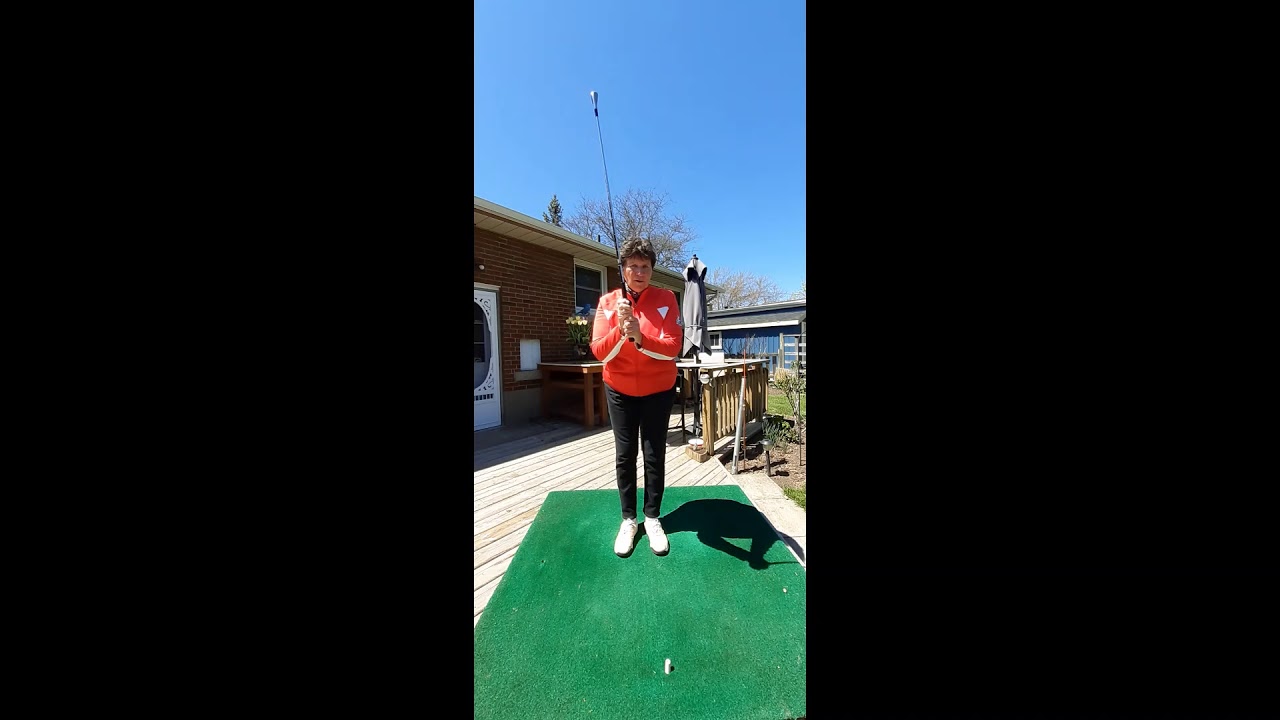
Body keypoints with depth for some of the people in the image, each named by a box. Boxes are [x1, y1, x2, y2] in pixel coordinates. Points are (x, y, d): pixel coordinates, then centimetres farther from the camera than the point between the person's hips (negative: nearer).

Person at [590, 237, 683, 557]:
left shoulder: (666, 299, -9)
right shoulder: (607, 302, -5)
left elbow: (673, 347, -18)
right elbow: (599, 352, -13)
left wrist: (640, 338, -34)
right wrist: (620, 331, -31)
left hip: (658, 391, -1)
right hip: (620, 391, 1)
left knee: (655, 455, 7)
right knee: (624, 455, 7)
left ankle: (652, 517, 26)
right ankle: (628, 519, 26)